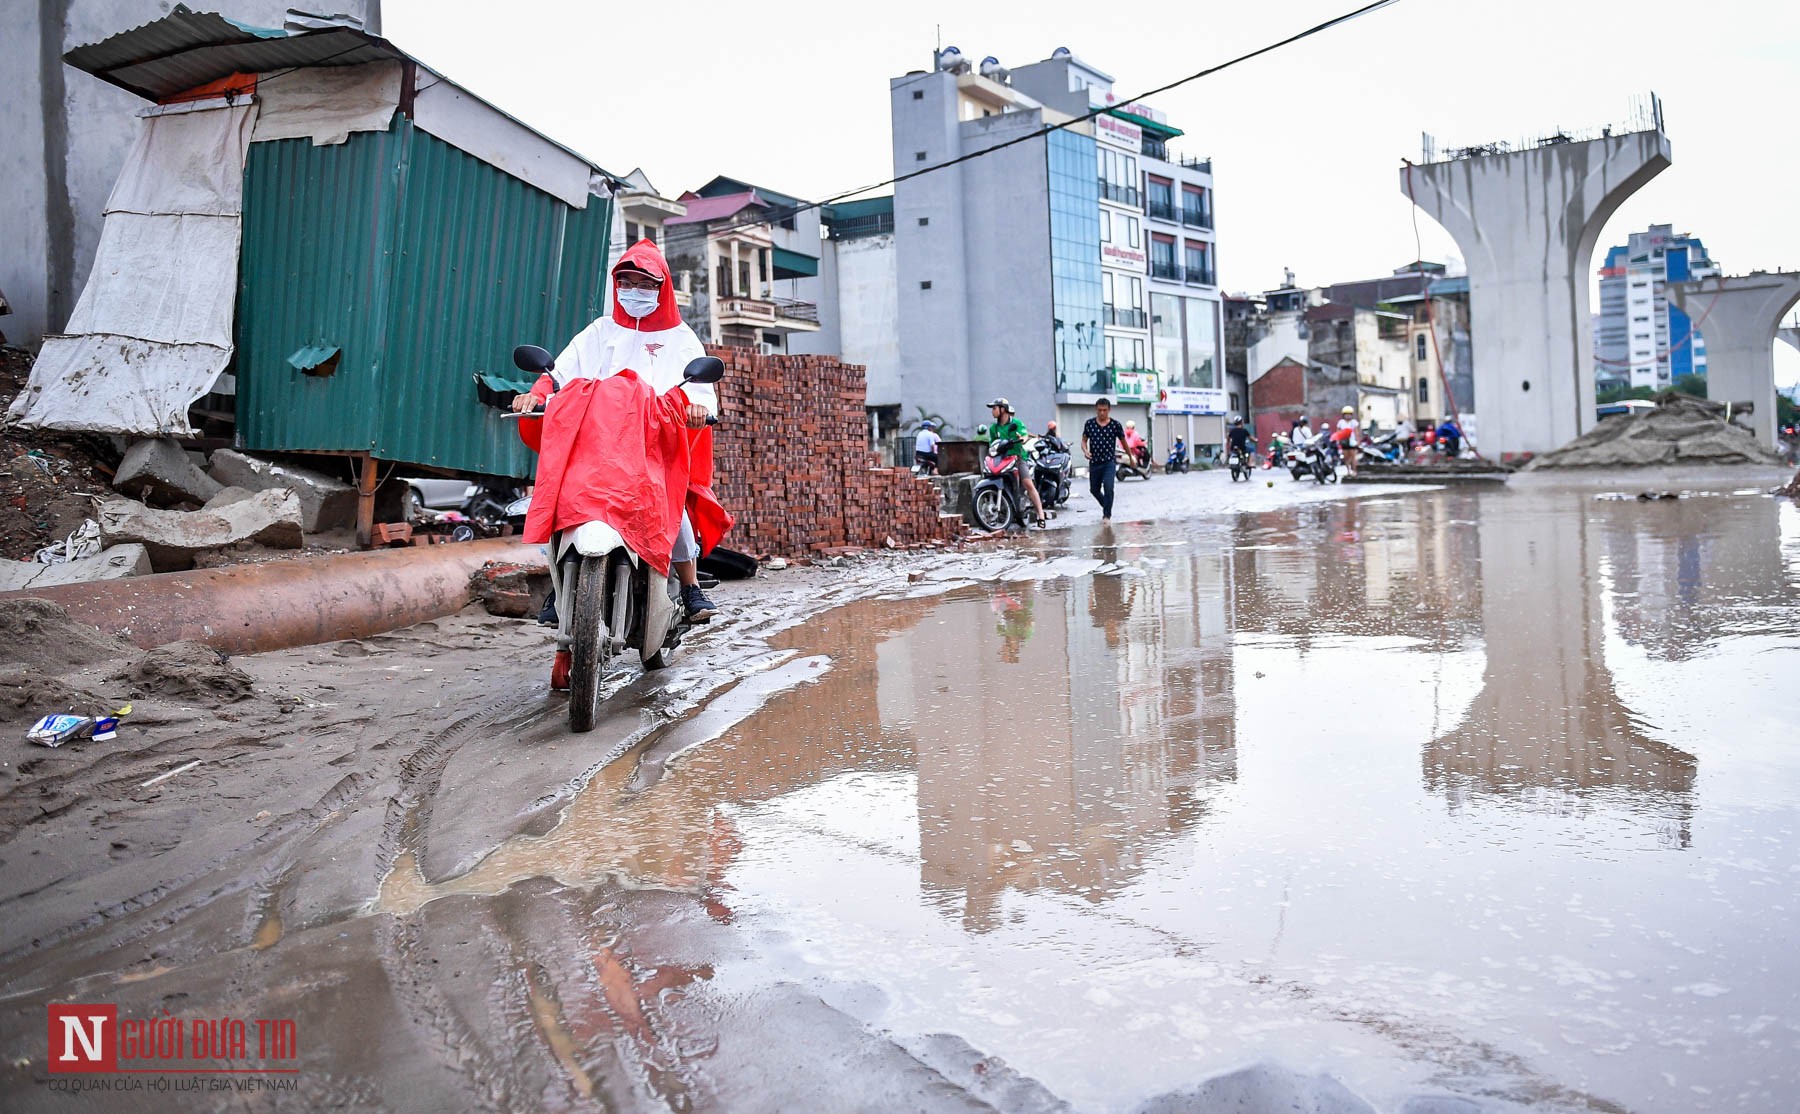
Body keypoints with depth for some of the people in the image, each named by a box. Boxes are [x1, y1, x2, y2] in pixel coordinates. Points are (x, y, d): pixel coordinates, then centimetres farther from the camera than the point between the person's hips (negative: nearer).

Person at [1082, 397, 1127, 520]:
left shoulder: (1115, 424, -4)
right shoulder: (1089, 423, 0)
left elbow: (1123, 441, 8)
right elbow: (1084, 440, 9)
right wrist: (1085, 450, -13)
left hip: (1109, 462, -3)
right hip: (1094, 462, 3)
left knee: (1108, 488, -19)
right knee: (1094, 490, 15)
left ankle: (1107, 515, -7)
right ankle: (1106, 506, 42)